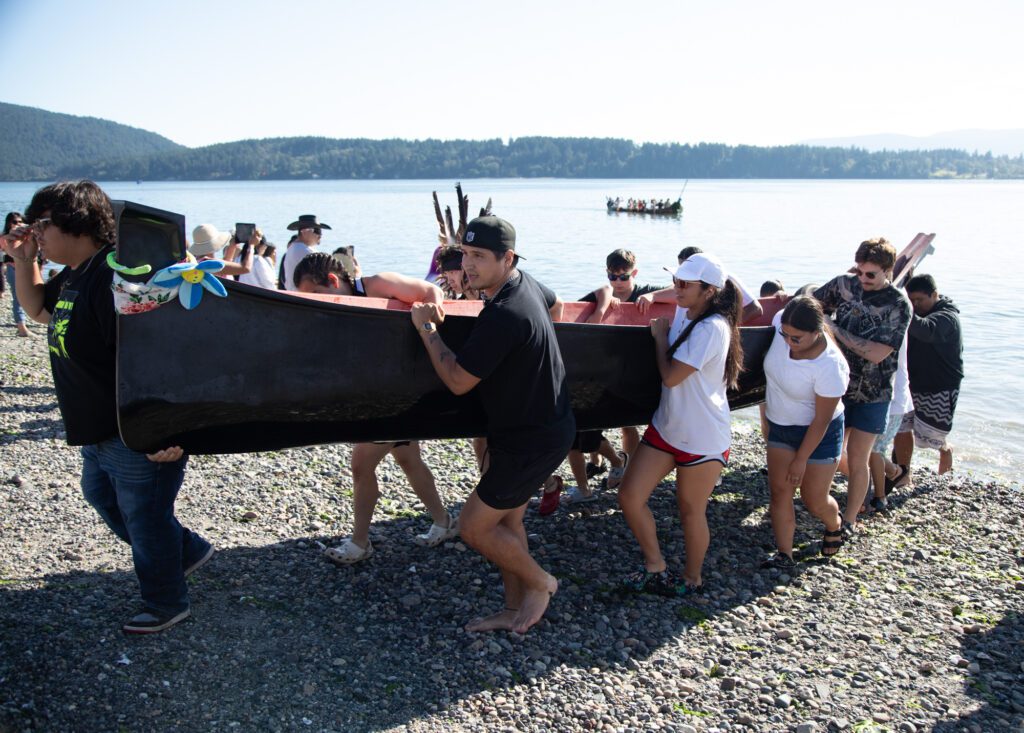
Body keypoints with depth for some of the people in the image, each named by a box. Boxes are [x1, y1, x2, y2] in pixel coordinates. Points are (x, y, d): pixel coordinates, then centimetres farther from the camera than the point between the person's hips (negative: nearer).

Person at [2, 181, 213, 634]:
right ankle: (189, 550, 42)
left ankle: (166, 605, 29)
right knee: (102, 496, 28)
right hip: (99, 430, 11)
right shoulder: (75, 275, 6)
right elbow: (37, 308, 26)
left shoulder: (116, 274, -27)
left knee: (144, 517, 7)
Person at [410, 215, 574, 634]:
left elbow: (457, 380, -22)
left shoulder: (502, 316, -30)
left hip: (532, 442, -10)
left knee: (474, 526, 0)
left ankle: (540, 583, 20)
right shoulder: (525, 283, 1)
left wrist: (427, 328, -12)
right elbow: (554, 306, 26)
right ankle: (515, 609, 30)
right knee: (507, 521, 18)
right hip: (546, 424, 10)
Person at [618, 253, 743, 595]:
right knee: (629, 496, 1)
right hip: (667, 426, 8)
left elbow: (671, 375, -21)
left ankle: (692, 579, 33)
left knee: (691, 511, 10)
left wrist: (660, 335, -9)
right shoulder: (683, 314, 5)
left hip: (702, 437, -8)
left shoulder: (712, 328, -22)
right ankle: (655, 567, 19)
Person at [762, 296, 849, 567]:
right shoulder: (781, 321, -19)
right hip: (780, 425, 6)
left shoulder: (829, 367, -33)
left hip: (819, 433, -5)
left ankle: (835, 526, 42)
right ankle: (784, 555, 11)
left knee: (814, 500, 8)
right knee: (779, 490, 2)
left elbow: (821, 421, -23)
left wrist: (800, 460, -15)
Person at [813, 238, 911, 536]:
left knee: (856, 459, 3)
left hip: (872, 394, -3)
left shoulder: (898, 305, -15)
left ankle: (849, 522, 18)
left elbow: (877, 353, -22)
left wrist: (835, 329, -23)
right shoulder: (844, 284, -3)